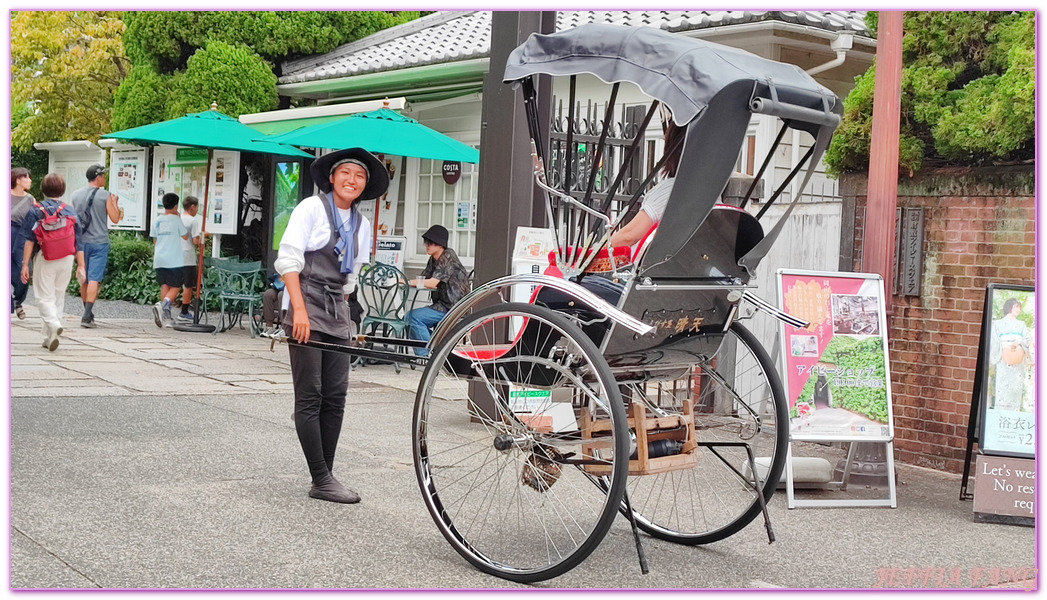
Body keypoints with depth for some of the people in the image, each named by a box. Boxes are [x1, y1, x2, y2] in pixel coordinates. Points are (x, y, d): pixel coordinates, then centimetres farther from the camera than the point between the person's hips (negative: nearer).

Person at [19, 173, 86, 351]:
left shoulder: (35, 211, -2)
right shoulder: (70, 211, 5)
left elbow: (29, 240, -7)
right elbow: (79, 242, 3)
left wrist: (25, 264, -4)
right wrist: (81, 266, 7)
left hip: (44, 258, -3)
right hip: (66, 259, 3)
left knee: (45, 297, 3)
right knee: (59, 297, 15)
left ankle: (53, 324, -26)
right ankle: (49, 338, 20)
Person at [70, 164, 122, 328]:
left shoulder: (76, 195, 6)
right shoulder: (105, 195, -8)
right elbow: (115, 218, -5)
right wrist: (115, 202, 9)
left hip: (82, 242, 5)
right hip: (99, 242, -5)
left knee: (84, 279, 15)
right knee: (94, 279, -7)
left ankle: (88, 313, 25)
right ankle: (87, 316, -15)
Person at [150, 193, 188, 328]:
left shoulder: (156, 221, 8)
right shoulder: (176, 219, -7)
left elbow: (154, 240, 14)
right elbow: (185, 236, 3)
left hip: (159, 260, 5)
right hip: (174, 260, -5)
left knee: (164, 286, 10)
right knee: (175, 287, 1)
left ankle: (166, 316, 7)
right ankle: (163, 305, -23)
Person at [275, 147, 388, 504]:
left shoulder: (361, 225, 13)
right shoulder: (311, 208, -4)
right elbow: (288, 260, -10)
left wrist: (340, 307, 13)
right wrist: (300, 310, -17)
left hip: (337, 313, 6)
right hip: (306, 309, -6)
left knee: (335, 397, 4)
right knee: (310, 397, -5)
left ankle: (326, 473, 10)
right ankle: (321, 481, -3)